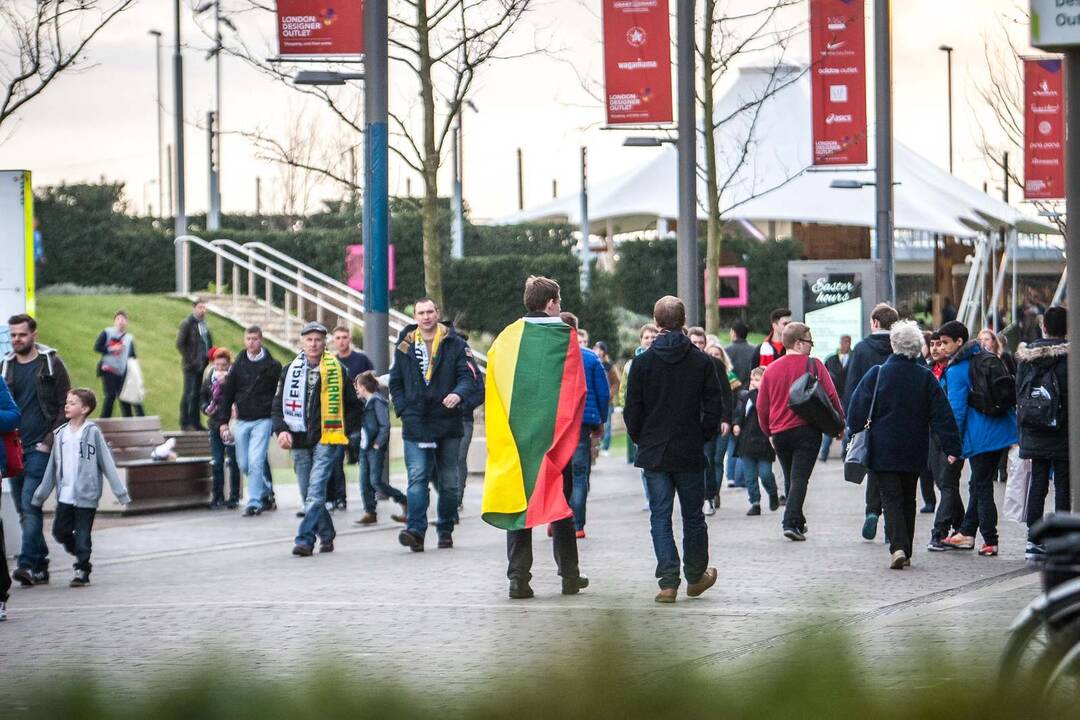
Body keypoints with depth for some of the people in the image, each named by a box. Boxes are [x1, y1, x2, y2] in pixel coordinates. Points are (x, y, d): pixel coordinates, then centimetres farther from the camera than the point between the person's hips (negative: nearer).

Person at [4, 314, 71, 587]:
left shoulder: (51, 364, -1)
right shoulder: (6, 366, 11)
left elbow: (65, 406, -1)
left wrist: (50, 441, -10)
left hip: (40, 448, -5)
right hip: (14, 448, 5)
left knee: (30, 505, -15)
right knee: (23, 509, 6)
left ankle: (28, 564, -19)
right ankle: (40, 566, 13)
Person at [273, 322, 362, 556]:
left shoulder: (338, 370, 1)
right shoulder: (290, 371, 8)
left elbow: (355, 406, 8)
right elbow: (277, 406, 11)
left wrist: (343, 430, -1)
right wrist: (281, 430, -6)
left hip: (327, 440, -4)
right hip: (300, 442, 4)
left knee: (315, 492, -15)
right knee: (309, 495, 10)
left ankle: (305, 540, -19)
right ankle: (326, 535, 27)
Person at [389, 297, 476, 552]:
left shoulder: (454, 344, 3)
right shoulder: (405, 346, 9)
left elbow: (467, 375, -3)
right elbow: (395, 383, 15)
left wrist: (458, 394, -24)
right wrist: (404, 411, 2)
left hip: (448, 424, 0)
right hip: (415, 425, 0)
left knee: (448, 481, 8)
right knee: (417, 478, -13)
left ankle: (445, 530, 21)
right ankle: (416, 530, -21)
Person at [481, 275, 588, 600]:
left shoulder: (507, 338, 2)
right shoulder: (566, 337, -4)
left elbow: (493, 389, 5)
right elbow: (577, 389, -2)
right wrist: (569, 431, 10)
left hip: (515, 436, 1)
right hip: (554, 435, -1)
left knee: (517, 501, 2)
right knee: (558, 500, 9)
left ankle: (518, 576, -6)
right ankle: (569, 575, 12)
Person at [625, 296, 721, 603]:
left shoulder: (643, 363, -4)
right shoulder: (702, 362, -3)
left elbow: (633, 411, -2)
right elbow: (714, 408, -2)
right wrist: (702, 437, 11)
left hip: (654, 452, 0)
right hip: (690, 452, 0)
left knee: (660, 516, 2)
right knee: (693, 515, 13)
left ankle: (668, 581, -7)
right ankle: (695, 577, 24)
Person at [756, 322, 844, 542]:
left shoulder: (771, 369, 6)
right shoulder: (813, 365, -6)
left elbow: (762, 407, 9)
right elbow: (831, 396, -8)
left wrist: (769, 433, 22)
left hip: (779, 433, 4)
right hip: (806, 430, -4)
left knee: (790, 478, 18)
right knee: (800, 477, -6)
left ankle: (798, 522, 27)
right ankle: (791, 522, -20)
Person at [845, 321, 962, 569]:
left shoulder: (876, 374, -6)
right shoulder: (926, 378, -1)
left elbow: (857, 409, -5)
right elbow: (942, 414, -2)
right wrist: (951, 447, 0)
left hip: (884, 449, -2)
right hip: (914, 453, 2)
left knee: (891, 498, -3)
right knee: (908, 499, 15)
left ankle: (898, 547, -22)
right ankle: (906, 552, 18)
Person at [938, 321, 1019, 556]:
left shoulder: (956, 371, -12)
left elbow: (957, 409, -14)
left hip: (980, 437, -8)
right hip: (1002, 430, 8)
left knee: (981, 488, -1)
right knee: (978, 484, 17)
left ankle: (990, 541, -1)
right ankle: (967, 533, 25)